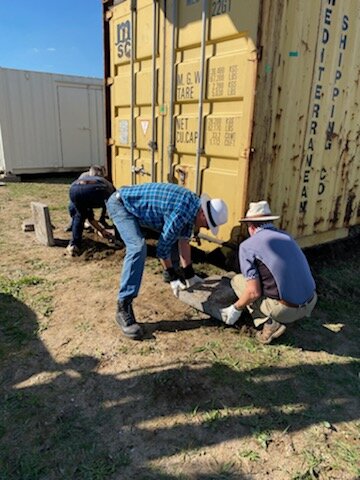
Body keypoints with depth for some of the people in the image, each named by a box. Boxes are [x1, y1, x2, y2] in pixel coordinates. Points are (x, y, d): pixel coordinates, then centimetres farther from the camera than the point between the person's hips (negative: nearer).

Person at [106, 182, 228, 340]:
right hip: (120, 203, -10)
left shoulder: (193, 205, -2)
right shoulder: (181, 213, -30)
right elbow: (163, 247, -22)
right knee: (138, 248, -30)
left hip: (133, 204, 10)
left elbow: (184, 240, 4)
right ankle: (123, 308, -27)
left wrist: (190, 275, 6)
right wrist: (173, 278, -11)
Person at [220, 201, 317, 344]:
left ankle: (269, 323, 2)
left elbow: (254, 292, -13)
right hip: (311, 303, 6)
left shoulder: (247, 246, -7)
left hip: (285, 309, -6)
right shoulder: (286, 236, 12)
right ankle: (278, 320, 12)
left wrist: (236, 309, 6)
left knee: (237, 280, 14)